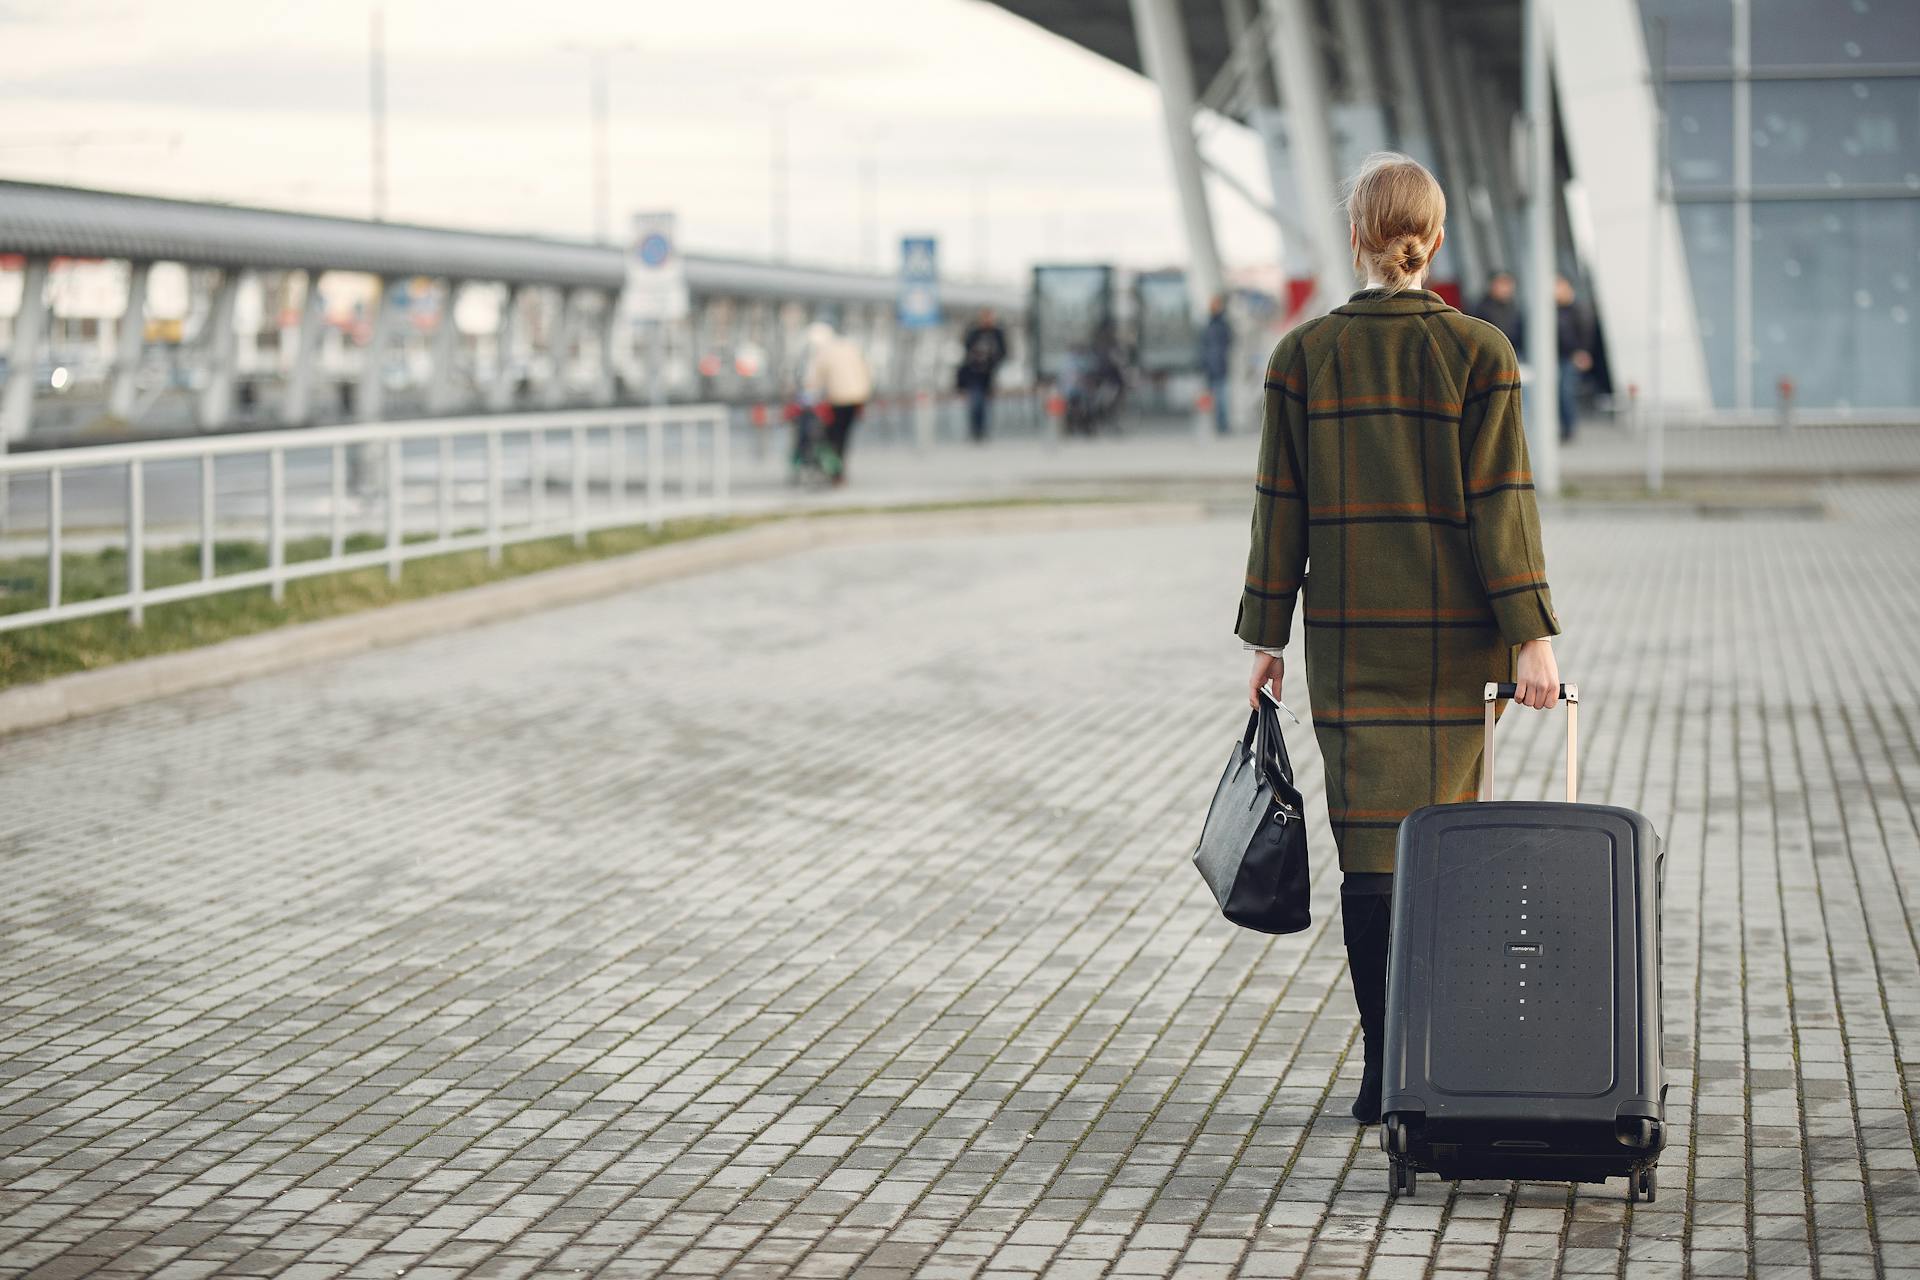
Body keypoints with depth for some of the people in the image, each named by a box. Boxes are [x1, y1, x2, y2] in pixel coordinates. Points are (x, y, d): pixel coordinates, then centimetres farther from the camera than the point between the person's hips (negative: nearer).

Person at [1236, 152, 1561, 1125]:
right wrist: (1531, 635, -9)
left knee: (1369, 842, 4)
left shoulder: (1303, 356, -2)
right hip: (1452, 636, -1)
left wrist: (1266, 634, 6)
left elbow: (1282, 505, 0)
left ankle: (1384, 1068, 0)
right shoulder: (1478, 353, -5)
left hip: (1346, 635, 1)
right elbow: (1499, 501, -10)